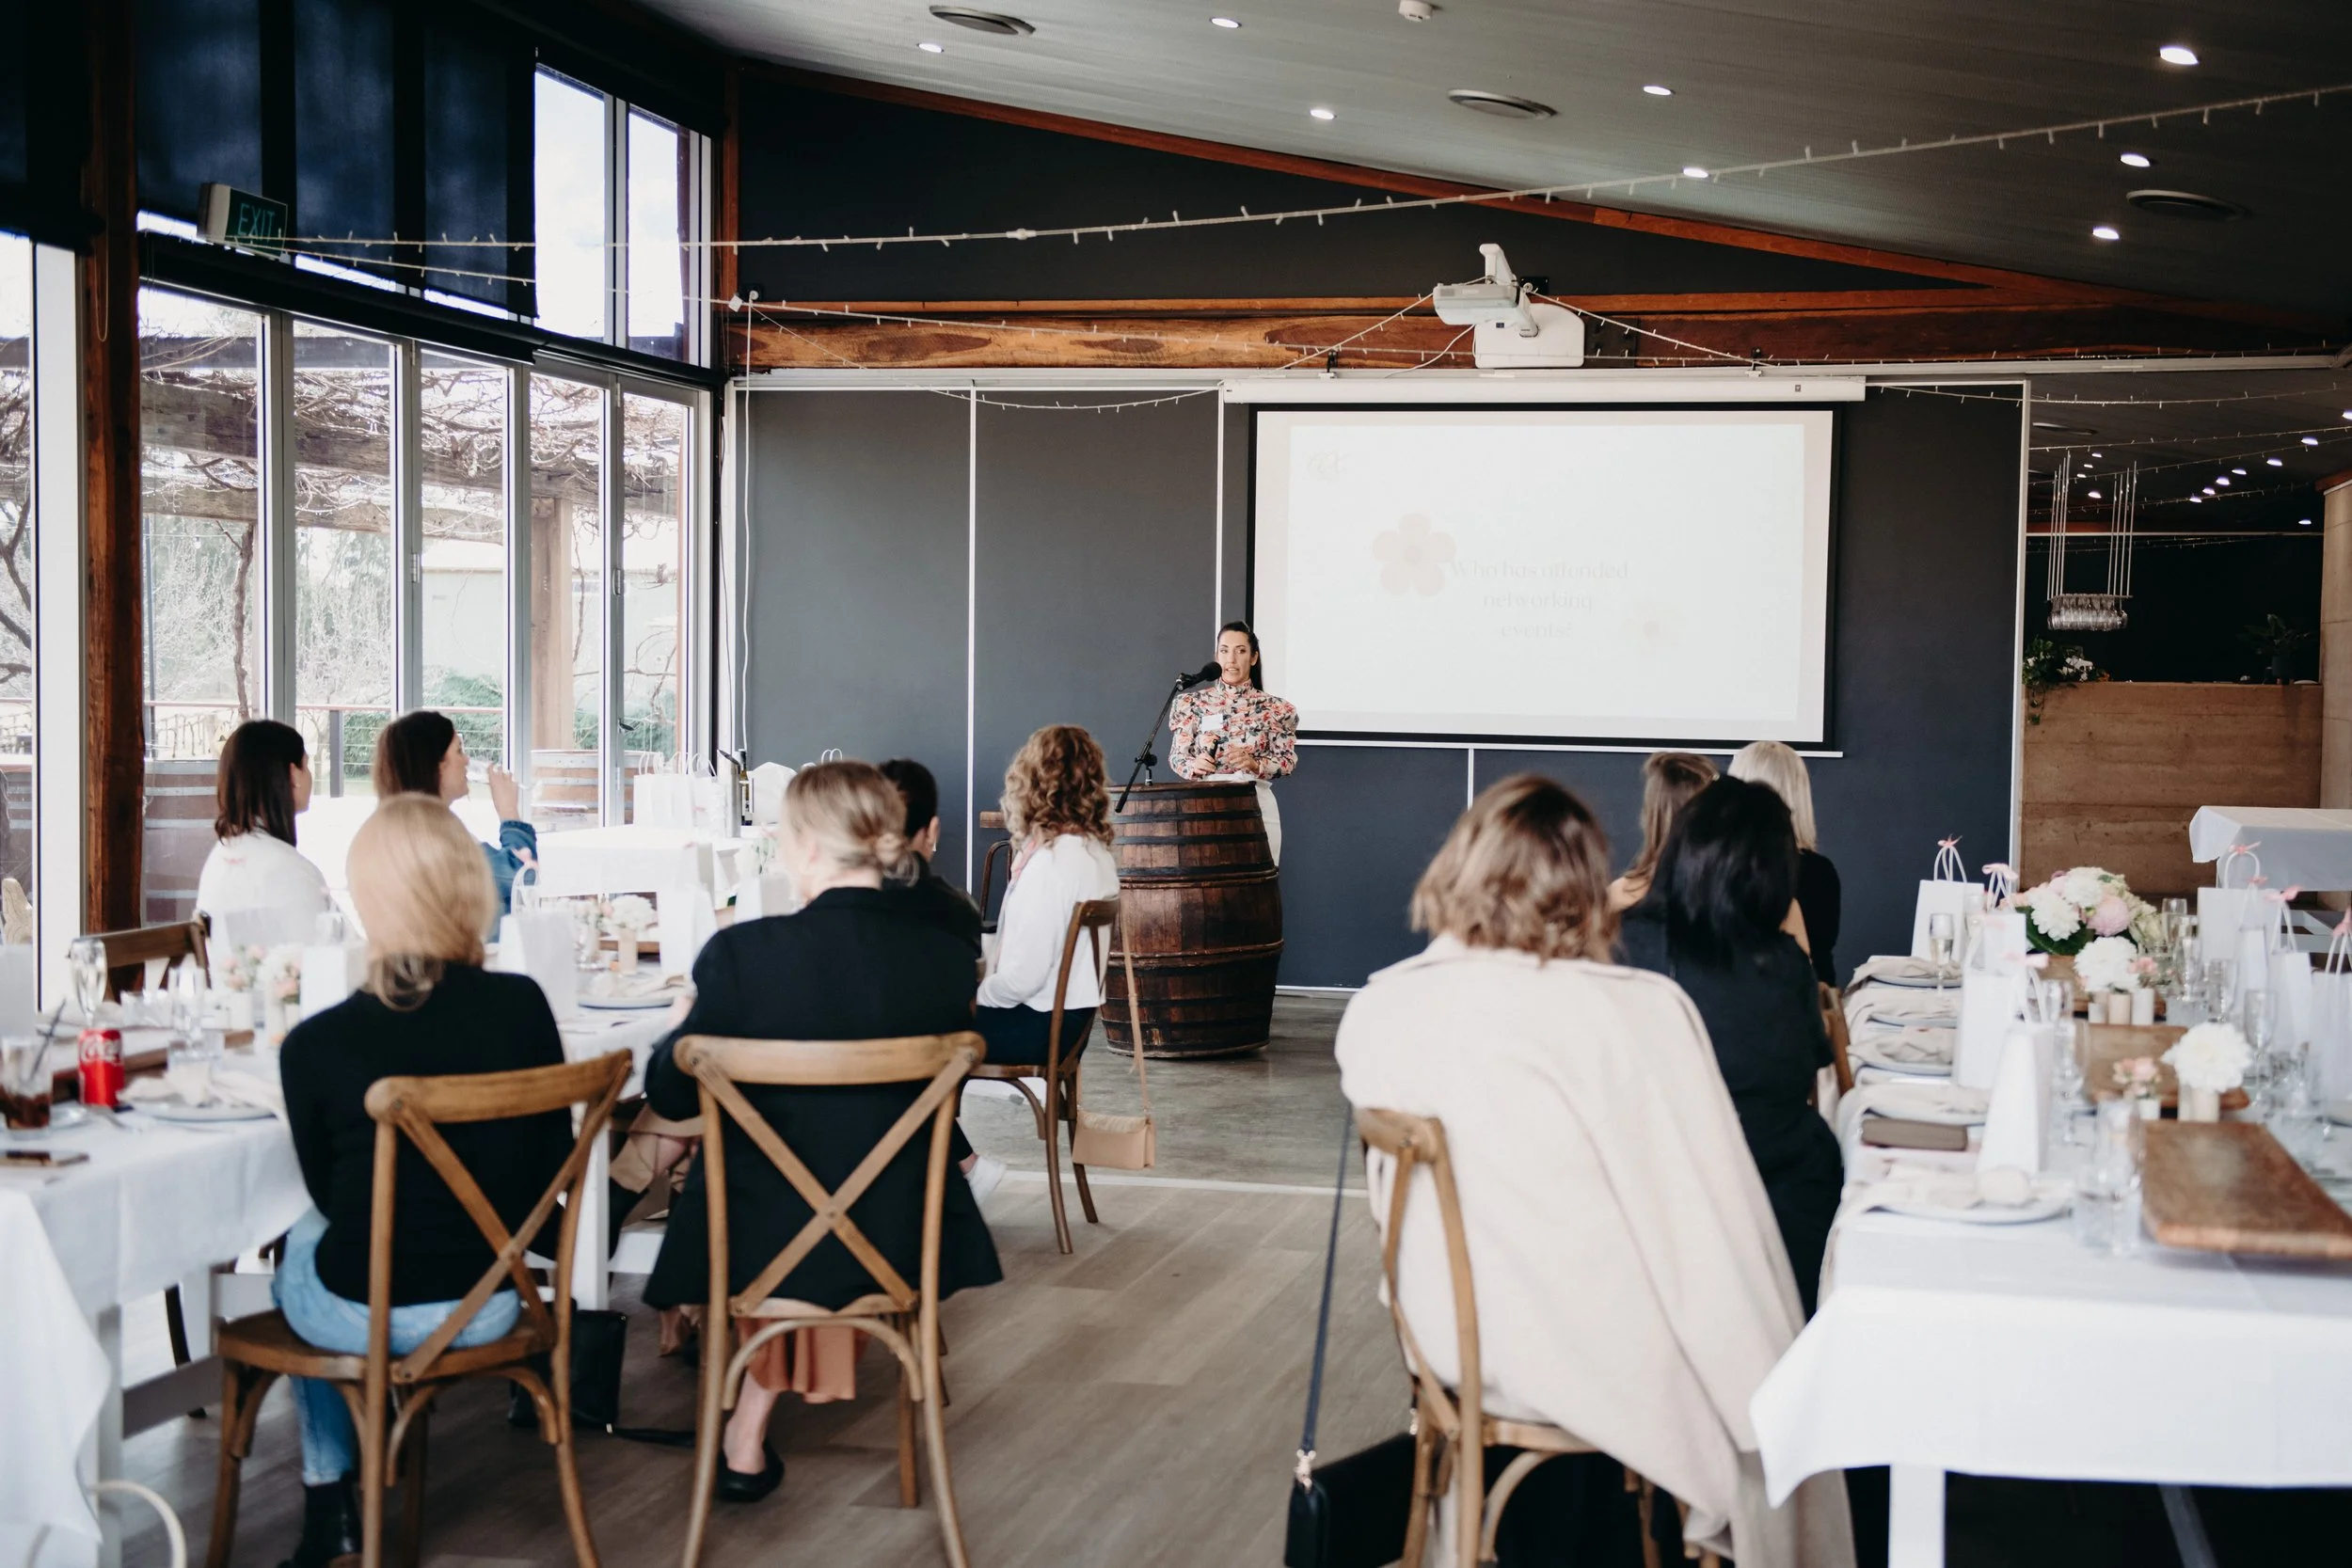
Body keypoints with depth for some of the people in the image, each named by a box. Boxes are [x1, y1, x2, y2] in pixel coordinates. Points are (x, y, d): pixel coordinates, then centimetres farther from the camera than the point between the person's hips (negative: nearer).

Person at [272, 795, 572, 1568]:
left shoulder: (316, 1045, -17)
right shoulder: (521, 1006, -12)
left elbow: (328, 1192, -1)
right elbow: (550, 1165, -1)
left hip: (362, 1314, -3)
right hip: (487, 1305, 3)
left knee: (302, 1242, 32)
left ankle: (329, 1498, 39)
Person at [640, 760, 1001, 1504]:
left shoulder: (742, 953, -19)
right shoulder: (946, 956, -10)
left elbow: (672, 1096, -5)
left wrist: (684, 1024, 14)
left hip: (770, 1243, -2)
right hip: (904, 1239, 2)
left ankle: (742, 1442, 43)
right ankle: (748, 1436, 43)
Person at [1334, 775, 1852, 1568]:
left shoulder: (1373, 1012, -8)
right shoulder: (1640, 1011, -24)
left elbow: (1389, 1201, 5)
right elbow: (1717, 1227, -18)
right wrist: (1764, 1388, -4)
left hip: (1454, 1346, 6)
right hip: (1601, 1360, -6)